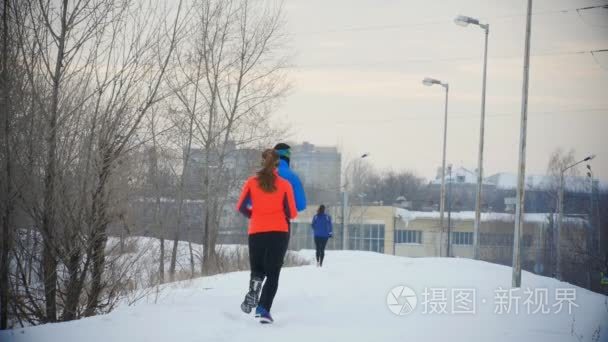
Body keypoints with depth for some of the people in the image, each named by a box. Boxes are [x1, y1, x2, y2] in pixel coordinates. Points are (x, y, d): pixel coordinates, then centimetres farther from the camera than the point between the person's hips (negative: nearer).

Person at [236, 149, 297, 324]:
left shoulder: (252, 182, 2)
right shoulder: (284, 184, -1)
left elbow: (241, 207, 3)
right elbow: (292, 213, -2)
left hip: (256, 232, 1)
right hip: (279, 232, -1)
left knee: (257, 270, 17)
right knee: (273, 274, 3)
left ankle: (254, 290, -18)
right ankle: (264, 309, -14)